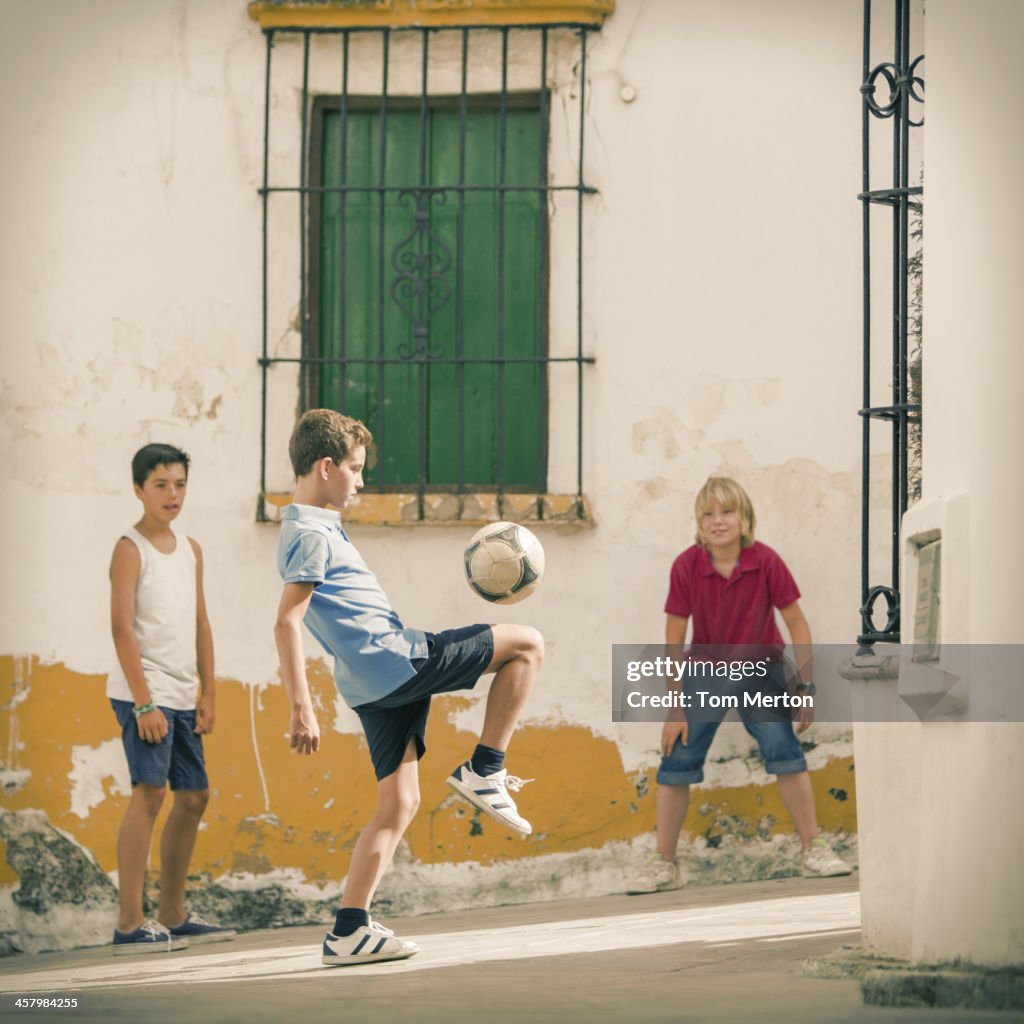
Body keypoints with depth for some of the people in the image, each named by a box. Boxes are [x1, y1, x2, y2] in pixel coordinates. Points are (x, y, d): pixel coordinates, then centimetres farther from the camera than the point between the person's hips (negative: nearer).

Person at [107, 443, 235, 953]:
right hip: (144, 693, -8)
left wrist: (207, 694, 12)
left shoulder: (190, 550, 15)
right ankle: (130, 924, -14)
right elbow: (122, 627, -14)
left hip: (182, 697, 8)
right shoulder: (130, 549, -7)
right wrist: (144, 702, -19)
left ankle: (173, 915, 23)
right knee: (149, 793, -14)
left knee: (193, 797, 12)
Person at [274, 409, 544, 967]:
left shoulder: (310, 528, 19)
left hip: (377, 683, 10)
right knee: (527, 644, -1)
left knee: (399, 804, 10)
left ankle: (348, 931, 4)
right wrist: (301, 708, -26)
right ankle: (484, 771, 2)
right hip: (396, 661, -10)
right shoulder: (312, 535, -12)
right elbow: (286, 622, -21)